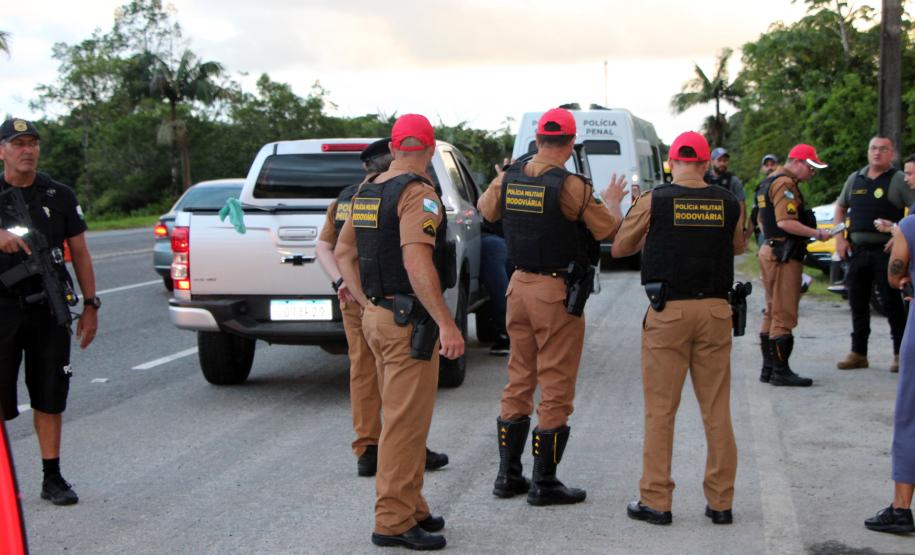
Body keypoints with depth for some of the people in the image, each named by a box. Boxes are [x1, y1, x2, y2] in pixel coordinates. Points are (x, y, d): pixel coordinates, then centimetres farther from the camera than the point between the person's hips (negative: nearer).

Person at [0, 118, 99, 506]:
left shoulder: (59, 196, 7)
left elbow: (80, 253, 10)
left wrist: (90, 305, 5)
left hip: (49, 309, 1)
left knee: (49, 397, 6)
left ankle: (52, 478, 13)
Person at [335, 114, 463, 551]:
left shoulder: (368, 192, 13)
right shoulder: (418, 193, -15)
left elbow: (343, 253, 17)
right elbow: (417, 262, -26)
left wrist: (368, 305, 15)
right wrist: (447, 324, -26)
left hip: (378, 315, 9)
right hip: (409, 319, -9)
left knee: (403, 418, 18)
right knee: (406, 422, -3)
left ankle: (410, 509, 27)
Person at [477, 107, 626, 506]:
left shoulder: (507, 180, 1)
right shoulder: (570, 186, -16)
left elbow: (486, 210, 21)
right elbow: (610, 230, -7)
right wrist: (613, 201, 12)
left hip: (519, 285, 6)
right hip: (557, 292, -6)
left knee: (518, 381, 16)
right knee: (556, 387, 3)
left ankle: (508, 475, 22)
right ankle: (544, 483, 8)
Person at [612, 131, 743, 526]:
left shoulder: (654, 201, -5)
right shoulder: (727, 203, 3)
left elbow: (619, 248, 5)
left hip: (669, 311, -2)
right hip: (714, 310, 3)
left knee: (660, 409, 4)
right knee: (717, 409, 9)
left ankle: (656, 501, 7)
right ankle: (720, 501, 13)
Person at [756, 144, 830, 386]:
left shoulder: (771, 181, 19)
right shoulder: (785, 184, -14)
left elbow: (762, 219, 26)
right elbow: (785, 222, -25)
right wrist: (817, 233, -19)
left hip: (770, 250, 11)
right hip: (783, 256, -11)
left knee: (772, 312, 14)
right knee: (784, 315, -6)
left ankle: (768, 368, 20)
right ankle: (781, 371, -4)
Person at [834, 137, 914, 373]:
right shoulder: (855, 178, 12)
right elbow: (840, 207, 21)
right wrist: (839, 238, 9)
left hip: (885, 250, -5)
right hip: (857, 250, 5)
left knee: (891, 302, -3)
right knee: (857, 302, 9)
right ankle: (858, 353, 18)